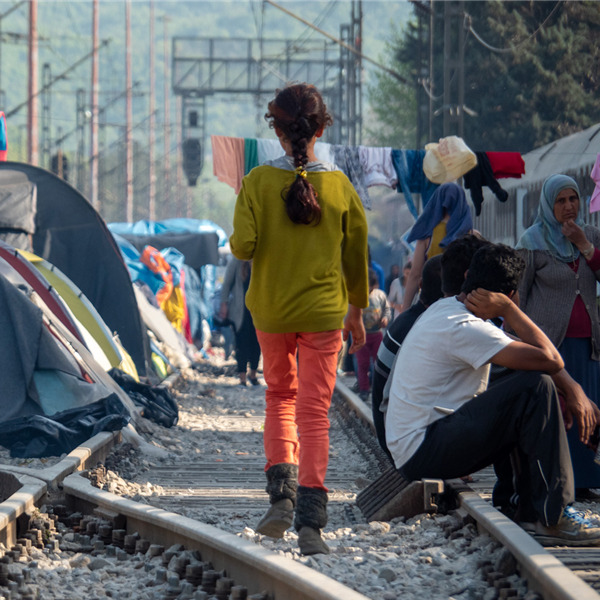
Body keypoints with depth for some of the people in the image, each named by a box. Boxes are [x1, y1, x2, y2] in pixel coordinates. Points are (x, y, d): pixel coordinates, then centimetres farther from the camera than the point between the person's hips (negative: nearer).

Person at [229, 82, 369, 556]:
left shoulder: (258, 181, -9)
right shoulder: (340, 186, -4)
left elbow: (243, 245, -15)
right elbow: (356, 255, 4)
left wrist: (235, 242, 10)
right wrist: (357, 310, 17)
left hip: (270, 310, 0)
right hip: (324, 312, 0)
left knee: (280, 397, 21)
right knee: (315, 410, 2)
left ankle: (282, 495, 5)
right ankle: (310, 520, -8)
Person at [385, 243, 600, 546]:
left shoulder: (445, 308, 13)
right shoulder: (464, 328, -19)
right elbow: (550, 361, -24)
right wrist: (508, 310, -14)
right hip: (423, 450, -10)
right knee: (537, 388, -20)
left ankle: (531, 513, 5)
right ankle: (553, 518, -18)